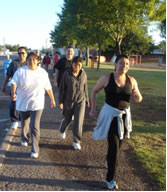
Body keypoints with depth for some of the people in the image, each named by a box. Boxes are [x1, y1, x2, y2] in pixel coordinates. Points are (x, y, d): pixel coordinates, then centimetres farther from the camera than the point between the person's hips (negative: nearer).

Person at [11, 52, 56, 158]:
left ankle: (35, 150, 0)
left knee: (35, 127, -8)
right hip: (23, 103, 1)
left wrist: (52, 99, 13)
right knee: (25, 124, 19)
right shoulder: (20, 71, -5)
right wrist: (13, 93, -34)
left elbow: (48, 87, 7)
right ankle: (24, 139, 49)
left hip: (37, 104, -1)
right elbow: (14, 82, -15)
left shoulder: (43, 72, -1)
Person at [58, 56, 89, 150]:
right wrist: (60, 101, -6)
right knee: (67, 119, 15)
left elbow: (85, 88, 8)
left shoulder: (84, 74, -3)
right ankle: (63, 130, 49)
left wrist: (87, 100, 14)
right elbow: (62, 88, -6)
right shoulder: (67, 74, -11)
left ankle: (77, 141, 7)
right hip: (69, 101, -1)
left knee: (79, 121, -5)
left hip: (80, 101, 1)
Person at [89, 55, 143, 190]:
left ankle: (109, 161, 50)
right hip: (110, 115, -4)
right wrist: (93, 108, 1)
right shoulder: (107, 78, -9)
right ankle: (110, 179, 7)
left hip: (125, 115, 4)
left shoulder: (131, 81, -2)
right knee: (114, 146, -7)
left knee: (118, 144, 19)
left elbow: (138, 100, 5)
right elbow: (94, 91, 4)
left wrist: (137, 95, -18)